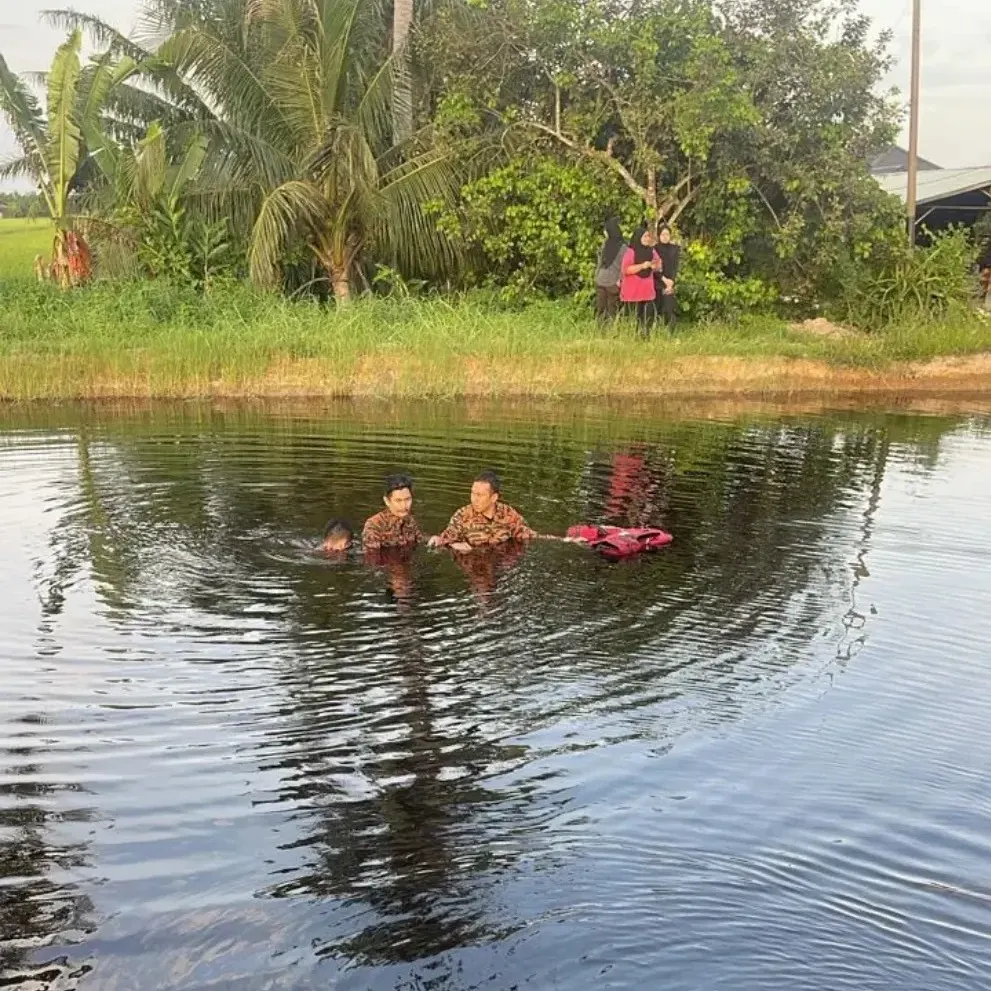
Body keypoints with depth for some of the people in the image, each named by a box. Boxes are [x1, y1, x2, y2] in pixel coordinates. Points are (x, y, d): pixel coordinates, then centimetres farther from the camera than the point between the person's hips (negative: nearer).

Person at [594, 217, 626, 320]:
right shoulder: (606, 244, 13)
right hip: (600, 282, 7)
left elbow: (624, 265, -11)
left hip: (613, 283, -7)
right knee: (599, 309, 8)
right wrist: (596, 275, 12)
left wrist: (619, 281, -17)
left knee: (612, 310, -1)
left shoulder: (622, 246, -8)